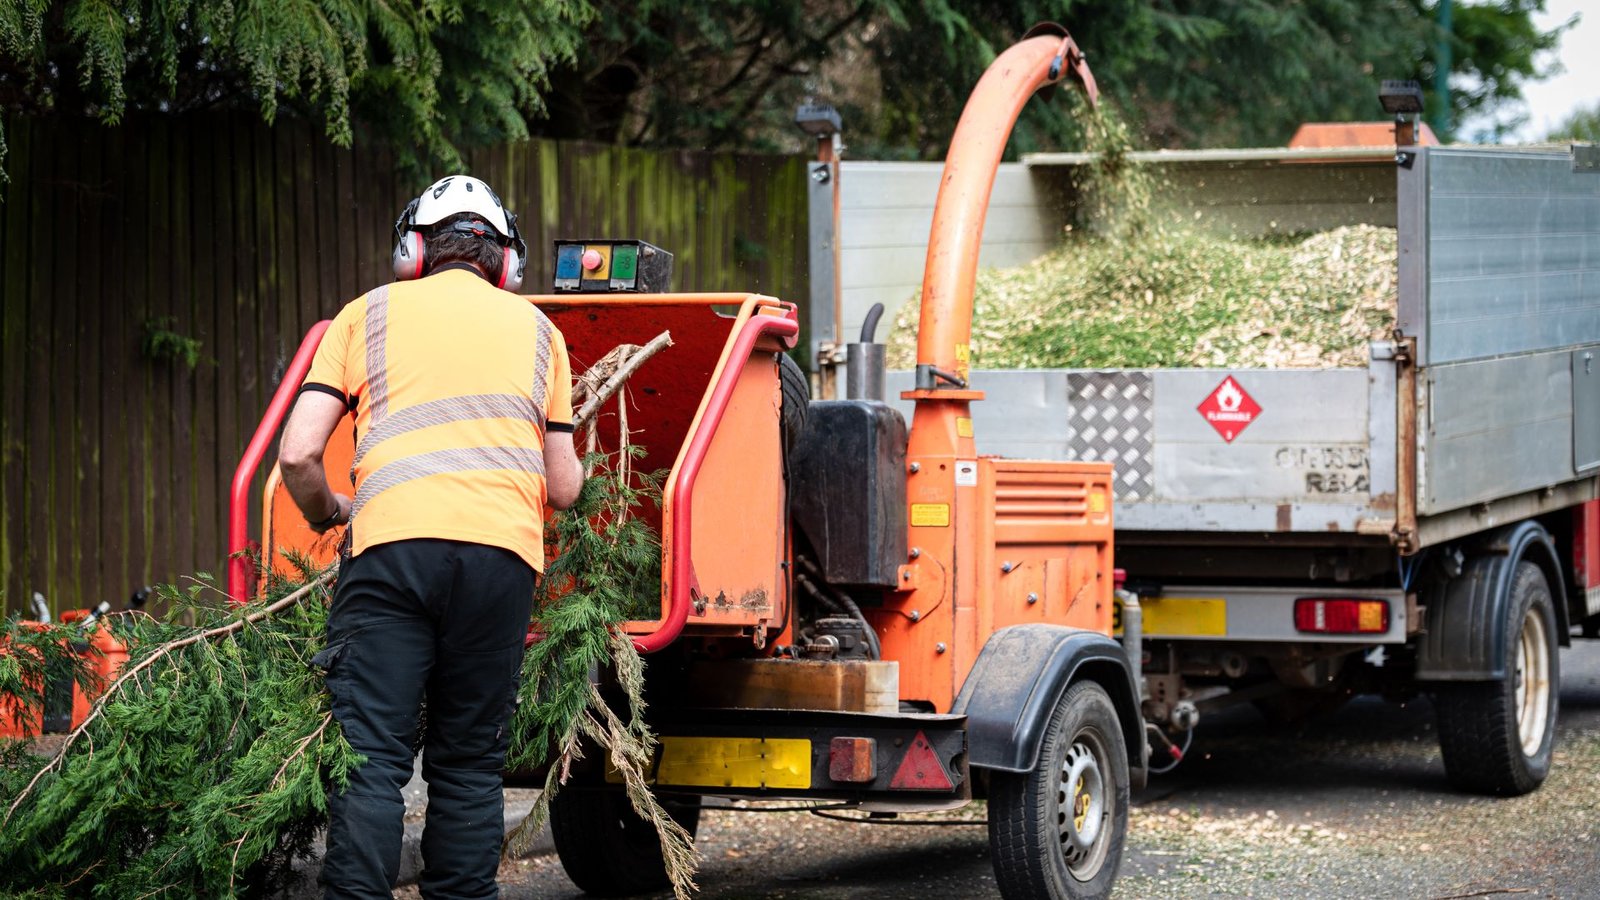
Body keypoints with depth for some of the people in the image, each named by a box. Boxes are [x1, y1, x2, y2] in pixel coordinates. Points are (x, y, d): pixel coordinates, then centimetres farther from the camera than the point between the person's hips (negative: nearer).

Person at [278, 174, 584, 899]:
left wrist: (327, 514, 27)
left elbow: (298, 455, 7)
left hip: (394, 546, -2)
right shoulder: (536, 329, 22)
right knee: (469, 763, 9)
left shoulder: (369, 314, 17)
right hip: (502, 549, 2)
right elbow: (564, 489, 21)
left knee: (371, 755, -5)